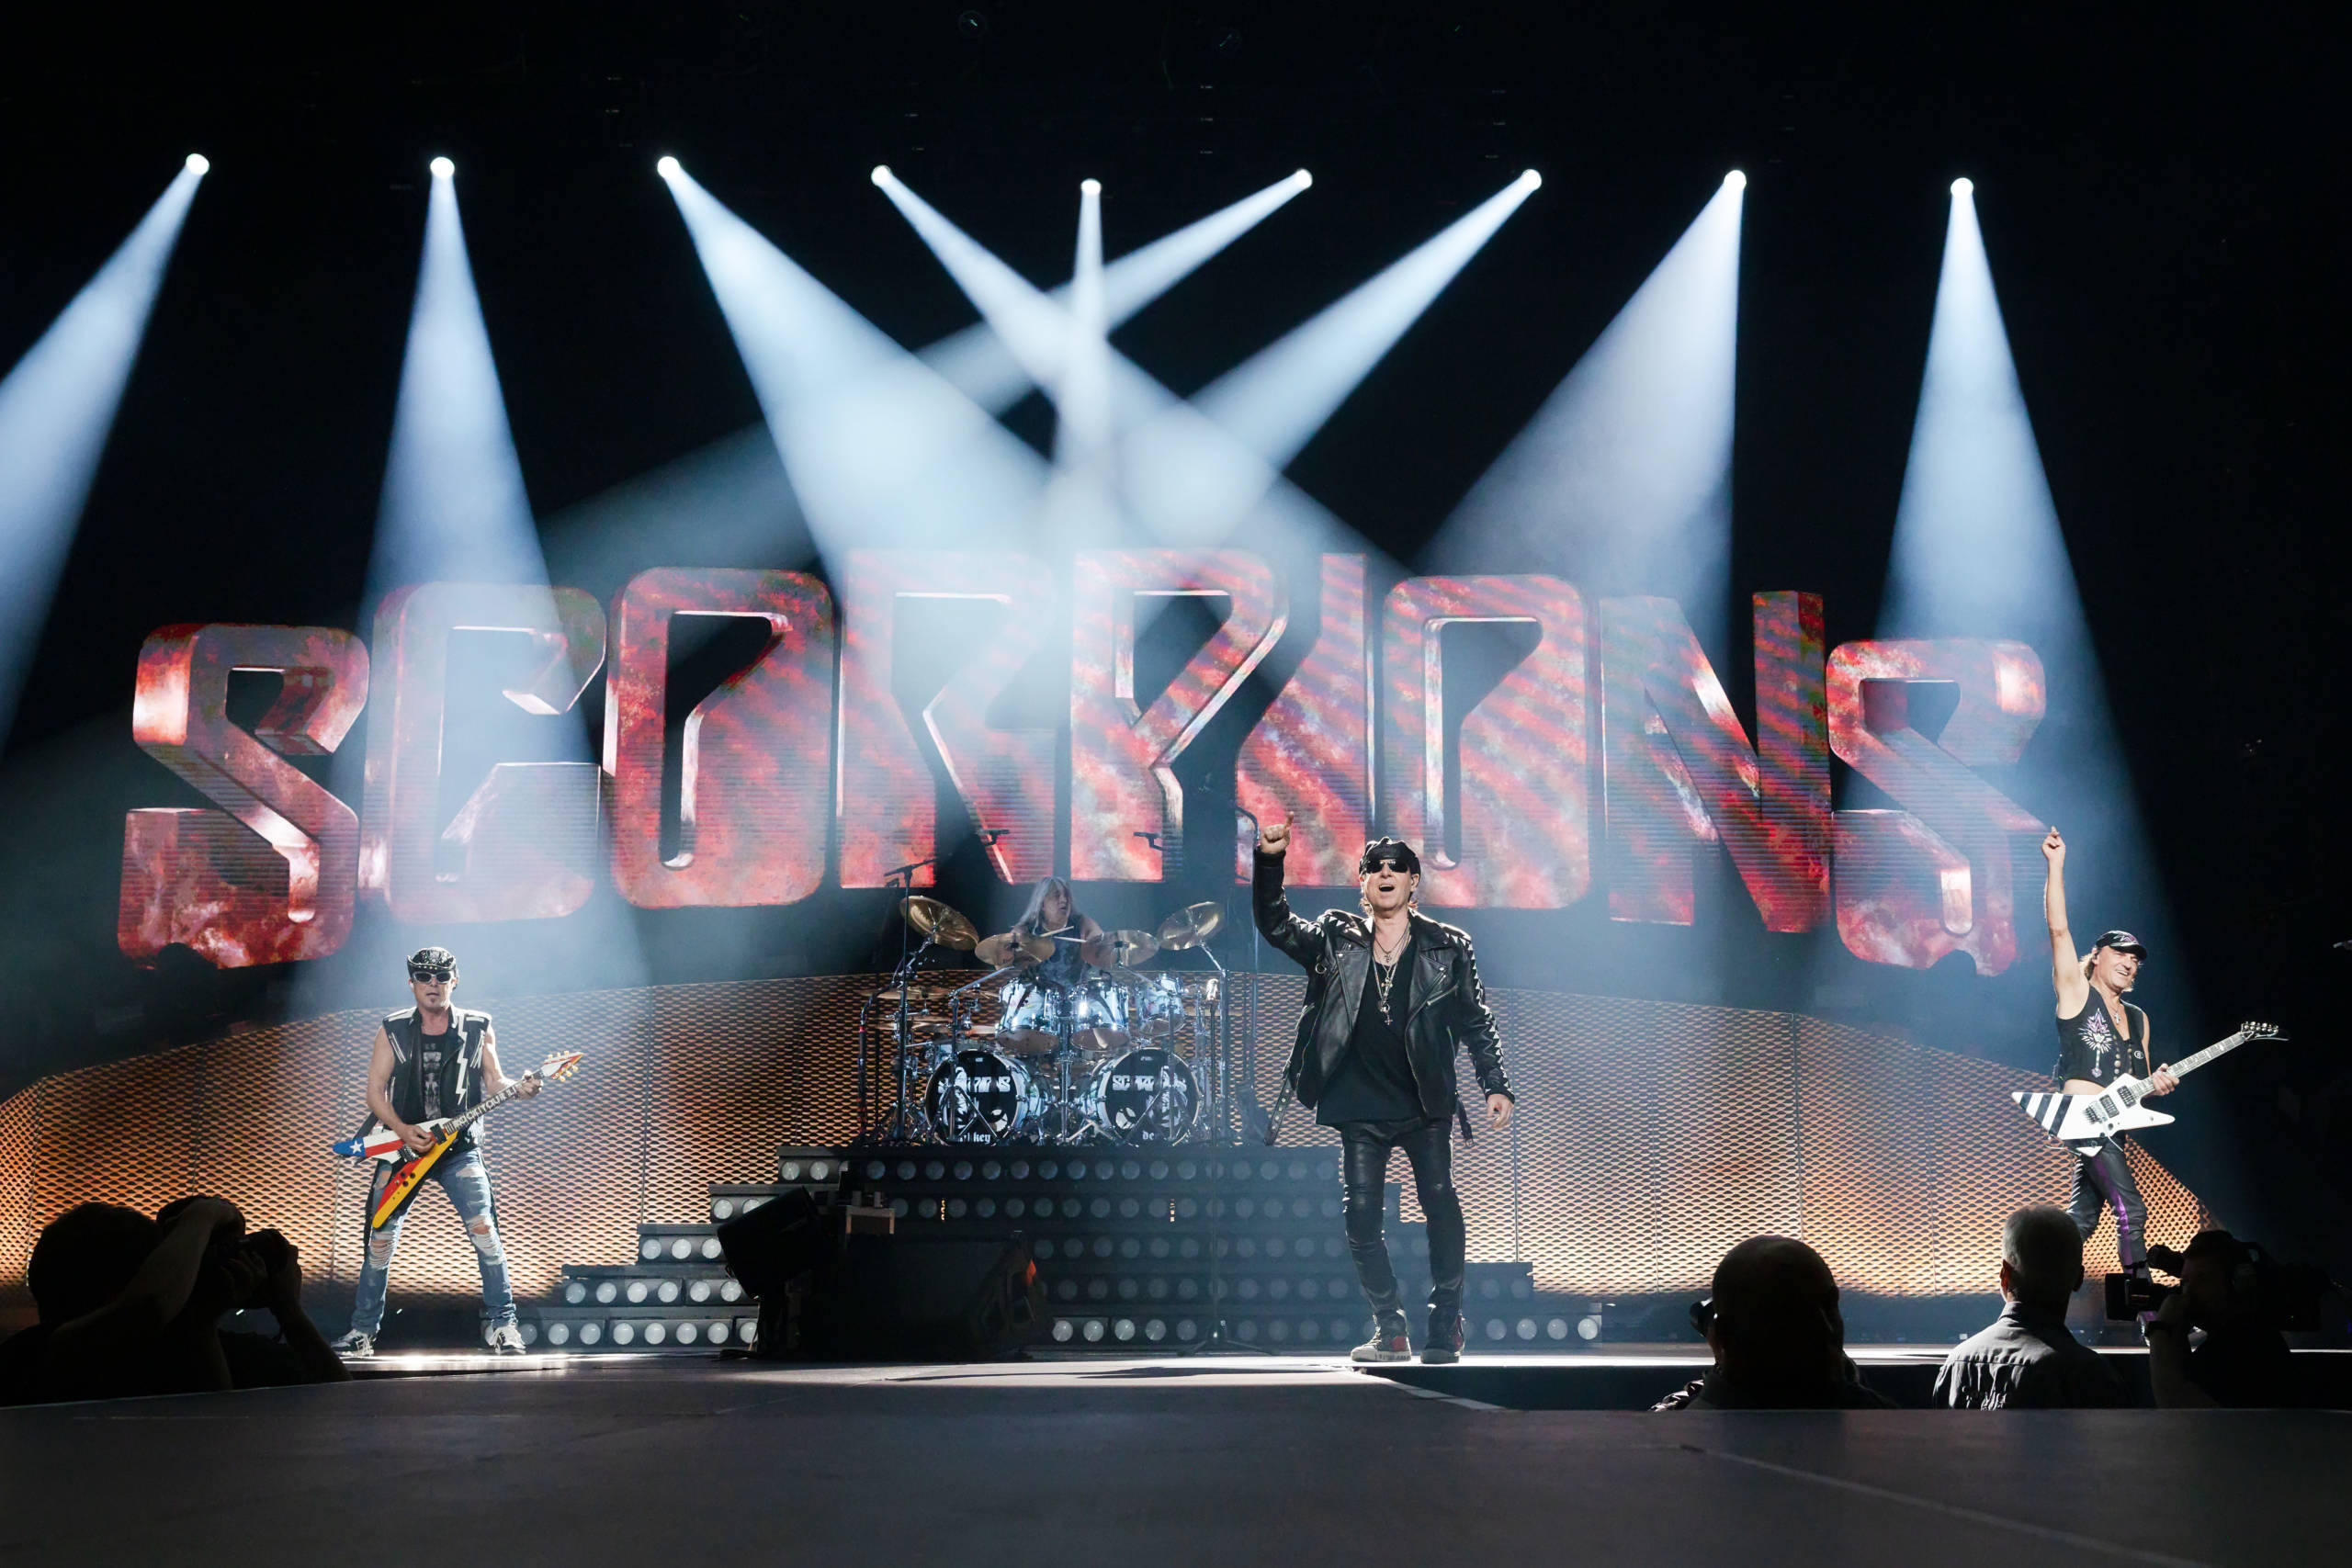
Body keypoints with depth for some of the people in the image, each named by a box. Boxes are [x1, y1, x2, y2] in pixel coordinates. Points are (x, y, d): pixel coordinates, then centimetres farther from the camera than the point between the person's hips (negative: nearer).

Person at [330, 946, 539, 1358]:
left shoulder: (478, 1029, 4)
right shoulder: (393, 1030, 4)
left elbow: (493, 1083, 6)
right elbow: (375, 1090, 3)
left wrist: (518, 1091, -16)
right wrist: (402, 1130, -12)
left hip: (459, 1147, -1)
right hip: (402, 1145, 1)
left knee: (483, 1228, -16)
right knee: (381, 1239, 0)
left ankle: (503, 1324, -8)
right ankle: (363, 1331, 13)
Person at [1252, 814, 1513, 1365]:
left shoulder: (1447, 948, 6)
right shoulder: (1335, 940, 8)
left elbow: (1476, 1022, 9)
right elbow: (1275, 924, -1)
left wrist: (1496, 1087, 1)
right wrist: (1270, 861, -16)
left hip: (1425, 1103, -1)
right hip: (1361, 1108, 1)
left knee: (1439, 1200, -10)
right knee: (1361, 1212, -3)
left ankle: (1446, 1326, 3)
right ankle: (1390, 1330, 10)